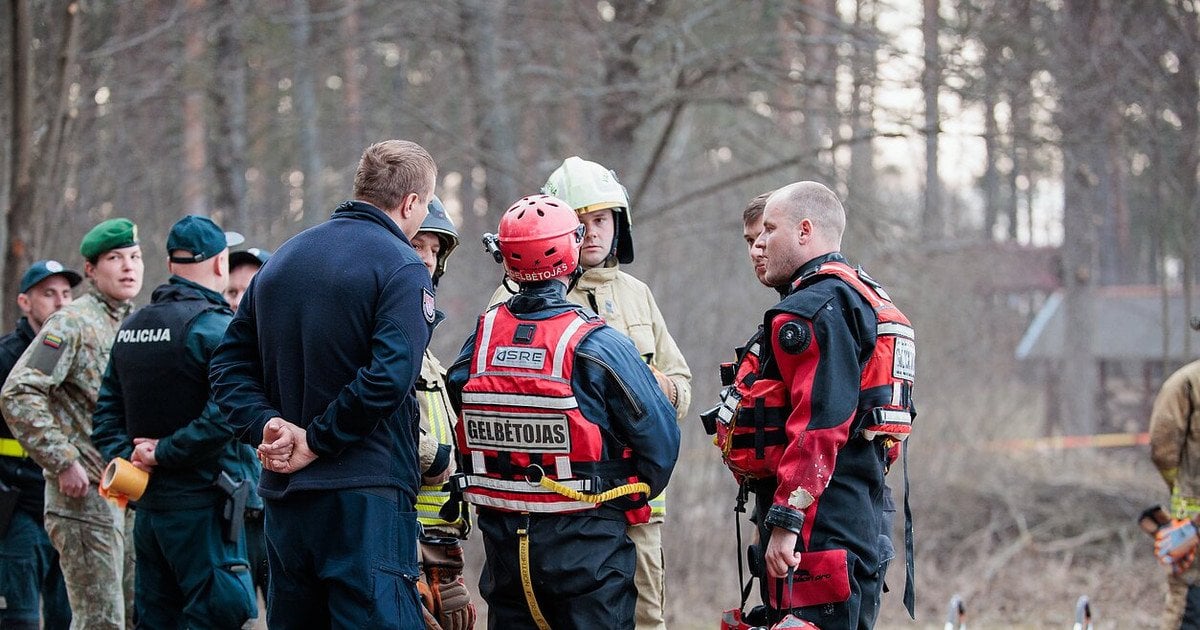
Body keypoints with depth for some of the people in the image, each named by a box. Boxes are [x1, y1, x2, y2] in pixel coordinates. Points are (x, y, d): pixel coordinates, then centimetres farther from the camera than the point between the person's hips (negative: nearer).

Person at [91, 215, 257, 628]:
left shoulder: (131, 327, 14)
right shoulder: (215, 327, -12)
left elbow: (107, 413, 15)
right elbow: (224, 417, -22)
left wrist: (127, 459, 2)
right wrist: (163, 454, -13)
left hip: (148, 507, 8)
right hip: (202, 505, -8)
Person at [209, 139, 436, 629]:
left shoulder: (283, 259, 15)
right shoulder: (401, 267, -8)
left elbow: (229, 364, 13)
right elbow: (389, 375, -22)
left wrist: (267, 425, -2)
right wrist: (317, 442, -14)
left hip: (283, 496, 7)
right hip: (365, 499, -7)